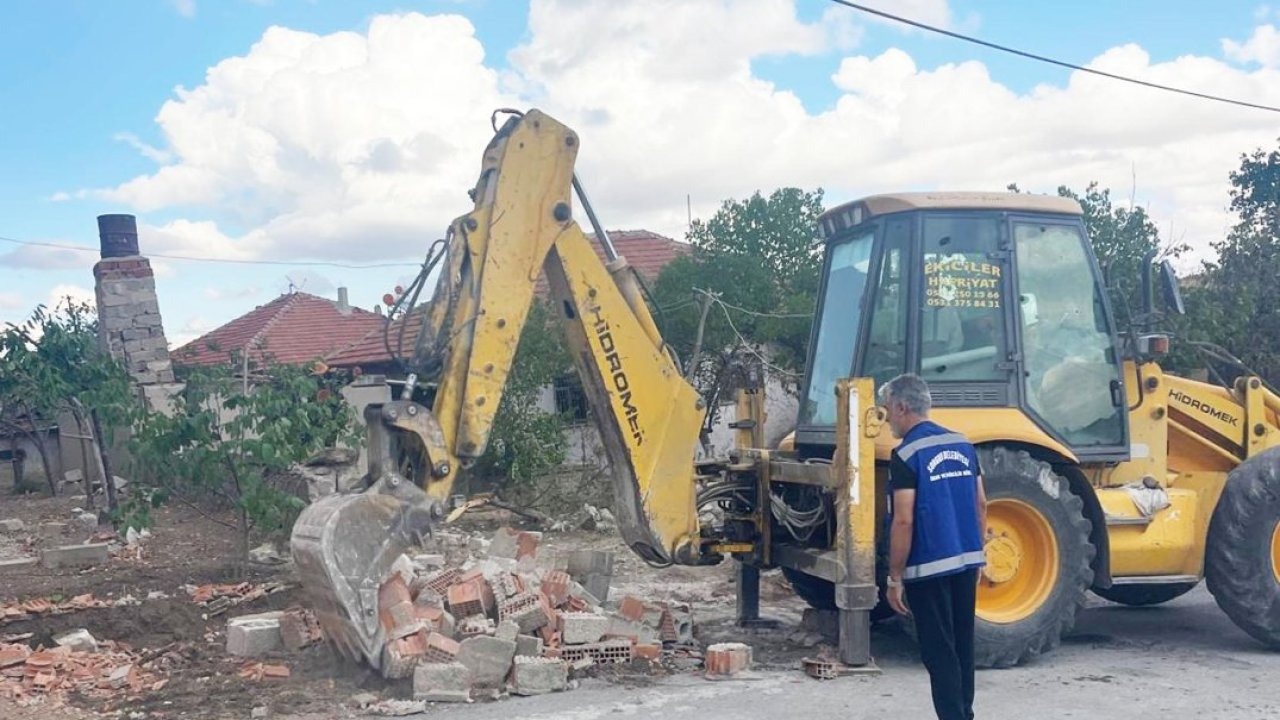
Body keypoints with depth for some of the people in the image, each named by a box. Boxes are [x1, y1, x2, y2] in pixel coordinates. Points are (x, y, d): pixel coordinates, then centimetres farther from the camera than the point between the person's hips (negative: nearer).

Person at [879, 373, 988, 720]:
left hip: (928, 569, -7)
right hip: (966, 561, 7)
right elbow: (980, 504, 11)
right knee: (962, 646, 18)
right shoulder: (962, 445, 6)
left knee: (939, 652, 1)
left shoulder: (906, 454, -15)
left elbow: (903, 521, -18)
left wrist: (895, 578, -12)